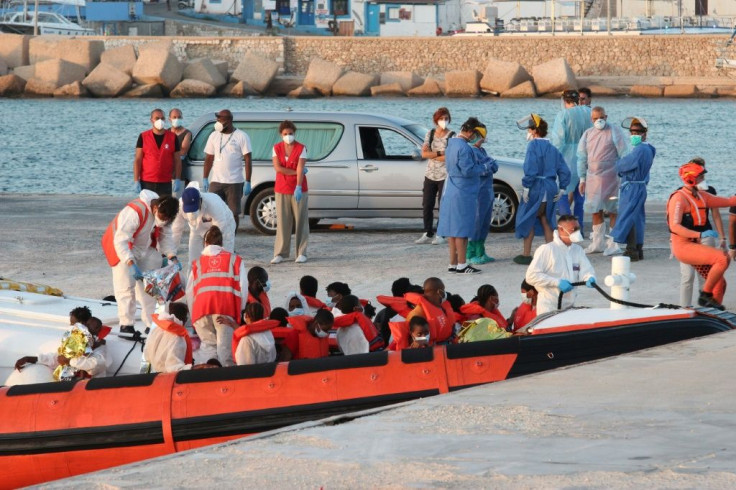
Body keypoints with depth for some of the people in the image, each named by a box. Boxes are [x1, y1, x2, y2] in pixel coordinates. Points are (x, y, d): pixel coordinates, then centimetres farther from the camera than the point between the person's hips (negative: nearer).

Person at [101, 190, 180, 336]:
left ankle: (151, 324, 10)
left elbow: (165, 237, -1)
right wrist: (131, 264, -42)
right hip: (123, 249, -7)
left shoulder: (163, 215, -12)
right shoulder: (134, 212, -36)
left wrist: (172, 257, -17)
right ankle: (126, 325, -10)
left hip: (144, 249, 7)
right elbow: (121, 241, -36)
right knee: (126, 286, -15)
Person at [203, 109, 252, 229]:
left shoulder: (241, 137, -3)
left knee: (234, 214, 2)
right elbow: (209, 159, 13)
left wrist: (247, 182, -10)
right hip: (216, 182, 3)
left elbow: (248, 160, -4)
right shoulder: (214, 136, 9)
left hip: (235, 183, -3)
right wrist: (205, 179, 6)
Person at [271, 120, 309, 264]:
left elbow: (301, 169, -14)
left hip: (299, 189, -2)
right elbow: (277, 167, -7)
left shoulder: (301, 148, -4)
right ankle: (280, 253, 4)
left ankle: (301, 253, 4)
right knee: (282, 221, 1)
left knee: (301, 221, 0)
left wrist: (298, 187, -25)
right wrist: (296, 172, -12)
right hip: (282, 189, 2)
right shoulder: (277, 148, 3)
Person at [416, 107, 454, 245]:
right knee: (427, 205, 5)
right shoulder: (430, 134, 8)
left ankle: (440, 235, 2)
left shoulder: (452, 136, -5)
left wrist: (432, 155, -10)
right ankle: (428, 234, 14)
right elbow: (424, 153, -2)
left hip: (445, 176, -4)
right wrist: (440, 153, -14)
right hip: (430, 175, 4)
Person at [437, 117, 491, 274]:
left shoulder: (451, 144, 12)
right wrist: (483, 168, -5)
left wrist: (480, 168, 16)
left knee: (453, 228, 11)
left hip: (450, 191, 9)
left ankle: (453, 264, 14)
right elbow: (467, 170, -21)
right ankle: (461, 265, -1)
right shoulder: (463, 147, -18)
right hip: (463, 192, -9)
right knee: (462, 229, -4)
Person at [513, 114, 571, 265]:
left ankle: (527, 255, 5)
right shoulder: (552, 149, 12)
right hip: (550, 189, 7)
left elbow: (530, 169, -20)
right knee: (546, 221, 15)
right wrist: (562, 189, 14)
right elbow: (564, 170, 11)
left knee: (527, 221, 4)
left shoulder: (534, 146, -9)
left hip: (536, 188, -7)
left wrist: (526, 187, -17)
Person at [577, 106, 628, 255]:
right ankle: (598, 243, 19)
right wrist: (582, 178, 12)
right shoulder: (588, 134, 12)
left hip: (610, 177, -5)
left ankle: (613, 244, 0)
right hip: (592, 178, 5)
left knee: (613, 211, -4)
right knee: (596, 211, 10)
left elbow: (624, 154, -5)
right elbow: (582, 157, 16)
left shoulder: (614, 132, -3)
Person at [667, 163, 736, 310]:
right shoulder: (679, 198, -14)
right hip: (683, 246, -9)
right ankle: (705, 295, -14)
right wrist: (700, 235, -31)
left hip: (695, 245, 9)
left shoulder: (701, 196, 13)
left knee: (720, 283, 5)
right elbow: (675, 227, -23)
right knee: (722, 259, -24)